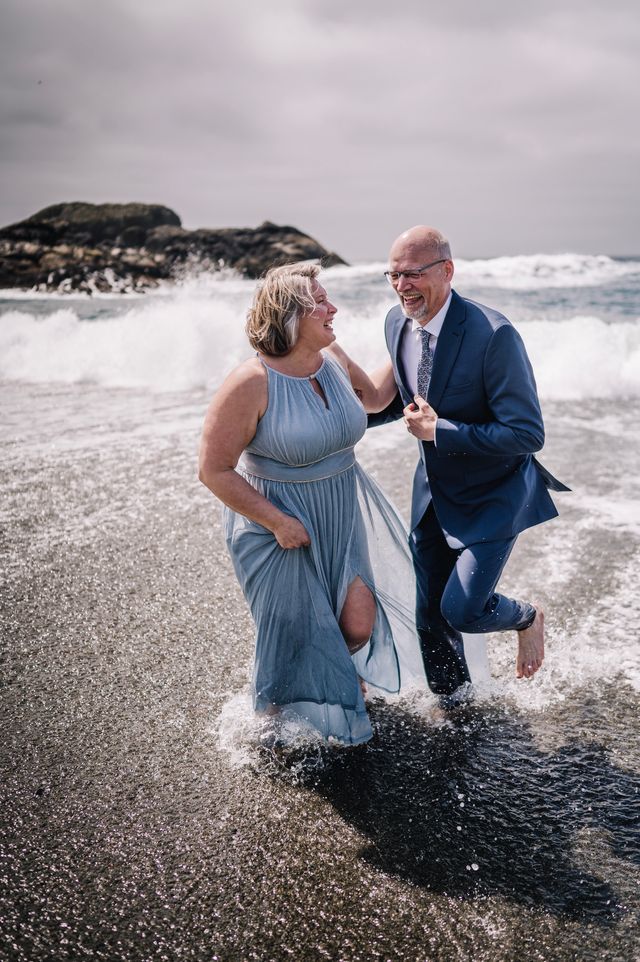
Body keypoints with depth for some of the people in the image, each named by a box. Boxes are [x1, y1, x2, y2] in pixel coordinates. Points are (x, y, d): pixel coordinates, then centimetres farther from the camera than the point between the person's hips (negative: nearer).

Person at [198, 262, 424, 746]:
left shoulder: (332, 357, -3)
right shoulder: (252, 382, -23)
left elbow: (372, 397, 19)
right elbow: (214, 471, -20)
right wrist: (277, 522, -19)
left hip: (341, 512, 5)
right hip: (278, 522, -5)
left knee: (359, 621, -2)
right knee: (297, 633, 6)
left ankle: (348, 678, 35)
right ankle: (276, 724, 36)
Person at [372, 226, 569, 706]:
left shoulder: (493, 335, -28)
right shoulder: (396, 322, -5)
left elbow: (527, 434, -27)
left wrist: (438, 430, -28)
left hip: (492, 496, -6)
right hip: (434, 491, 6)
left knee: (462, 609, -11)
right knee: (428, 610, 13)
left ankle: (527, 617, 26)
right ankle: (452, 702, 40)